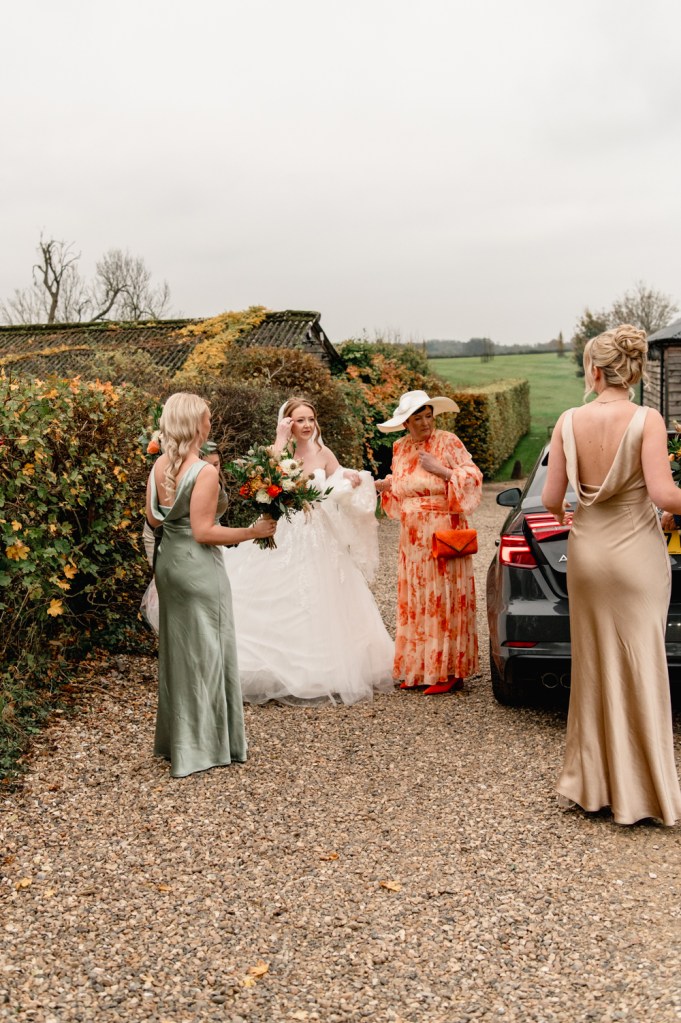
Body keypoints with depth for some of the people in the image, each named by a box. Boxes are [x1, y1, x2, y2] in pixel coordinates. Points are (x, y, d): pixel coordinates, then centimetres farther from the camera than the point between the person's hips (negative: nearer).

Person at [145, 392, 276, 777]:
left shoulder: (160, 465, 2)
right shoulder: (205, 472, -20)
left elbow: (154, 517, 11)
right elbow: (203, 532, -21)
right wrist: (253, 531, -14)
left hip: (169, 559, 8)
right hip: (199, 565, -8)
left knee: (176, 647, 18)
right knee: (205, 652, 4)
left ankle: (175, 738, 31)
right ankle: (202, 745, 13)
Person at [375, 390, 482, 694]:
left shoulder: (447, 442, -5)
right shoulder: (400, 448, 12)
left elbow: (473, 477, -7)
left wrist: (440, 470, -17)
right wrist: (385, 486, 4)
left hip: (443, 532, -6)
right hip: (412, 537, 6)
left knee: (444, 598, -5)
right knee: (415, 600, 7)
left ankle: (449, 671, 2)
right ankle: (419, 669, 15)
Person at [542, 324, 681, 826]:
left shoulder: (569, 422, -4)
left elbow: (551, 497, -3)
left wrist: (562, 514, 19)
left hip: (586, 550, 3)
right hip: (637, 551, -3)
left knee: (593, 665, 14)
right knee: (639, 667, 6)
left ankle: (590, 783, 25)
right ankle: (636, 791, 15)